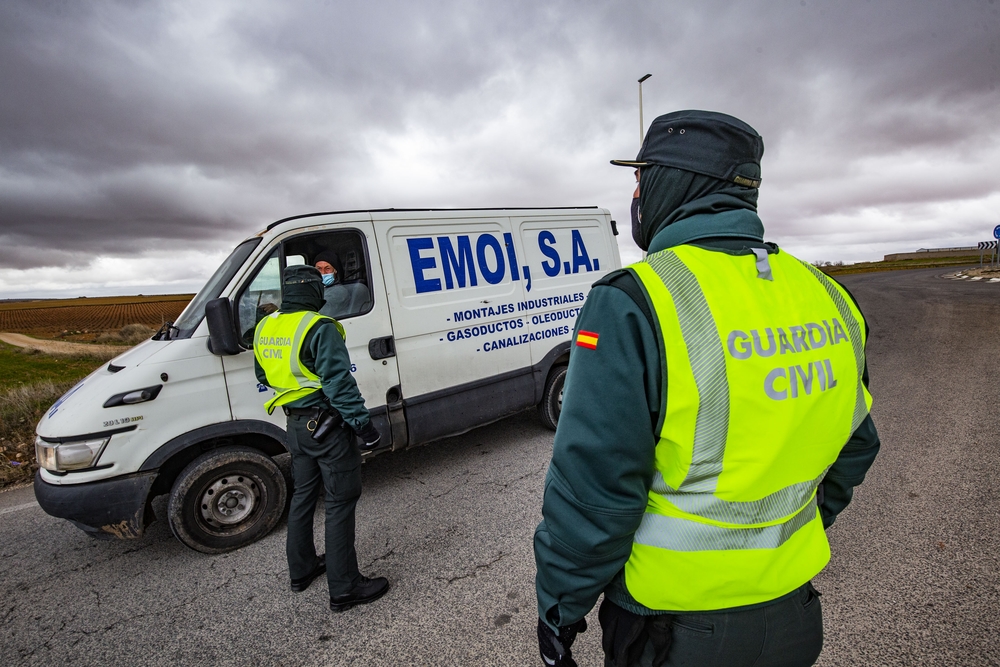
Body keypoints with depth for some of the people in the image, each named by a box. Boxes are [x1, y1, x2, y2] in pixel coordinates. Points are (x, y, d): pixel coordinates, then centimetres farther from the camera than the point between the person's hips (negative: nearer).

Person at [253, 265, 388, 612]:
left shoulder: (264, 328, 6)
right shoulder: (319, 328, -21)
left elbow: (263, 376, 19)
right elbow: (339, 383, -24)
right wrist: (363, 423, -19)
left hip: (296, 425, 9)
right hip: (327, 426, -8)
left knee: (303, 496, 22)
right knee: (340, 504, 2)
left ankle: (301, 570, 38)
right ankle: (344, 588, 13)